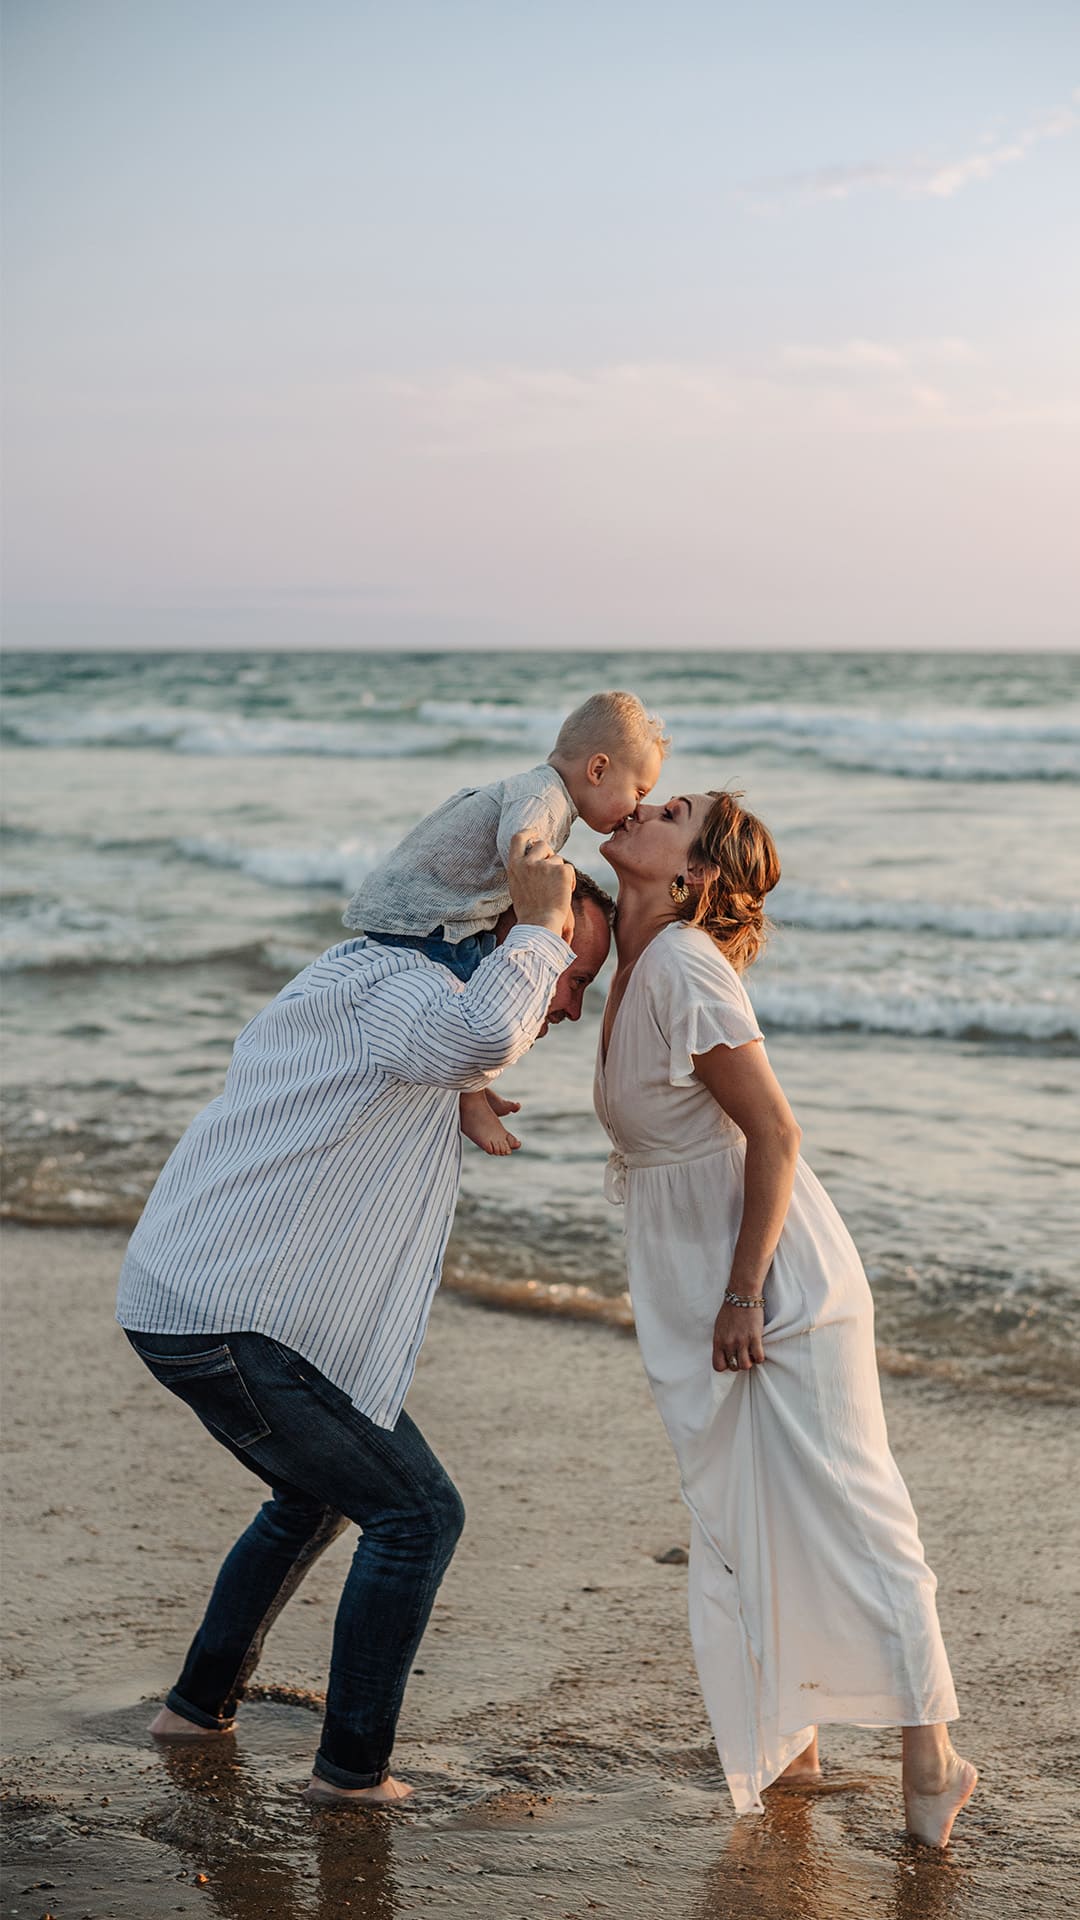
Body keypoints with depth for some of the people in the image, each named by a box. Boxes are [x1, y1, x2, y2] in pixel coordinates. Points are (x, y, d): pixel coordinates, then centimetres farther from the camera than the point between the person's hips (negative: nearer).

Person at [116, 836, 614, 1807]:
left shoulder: (360, 974, 17)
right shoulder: (403, 990, -16)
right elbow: (479, 1039, -41)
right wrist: (541, 923, -24)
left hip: (172, 1291, 10)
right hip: (231, 1321, -10)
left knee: (318, 1494, 29)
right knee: (417, 1513, 0)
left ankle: (200, 1703, 38)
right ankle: (354, 1764, 8)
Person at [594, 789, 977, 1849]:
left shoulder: (685, 970, -21)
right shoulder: (635, 962, 5)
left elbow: (774, 1135, -22)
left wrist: (744, 1296, -20)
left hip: (779, 1284, -9)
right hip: (703, 1292, 9)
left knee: (848, 1518, -3)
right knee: (734, 1524, 15)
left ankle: (930, 1759, 7)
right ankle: (788, 1741, 28)